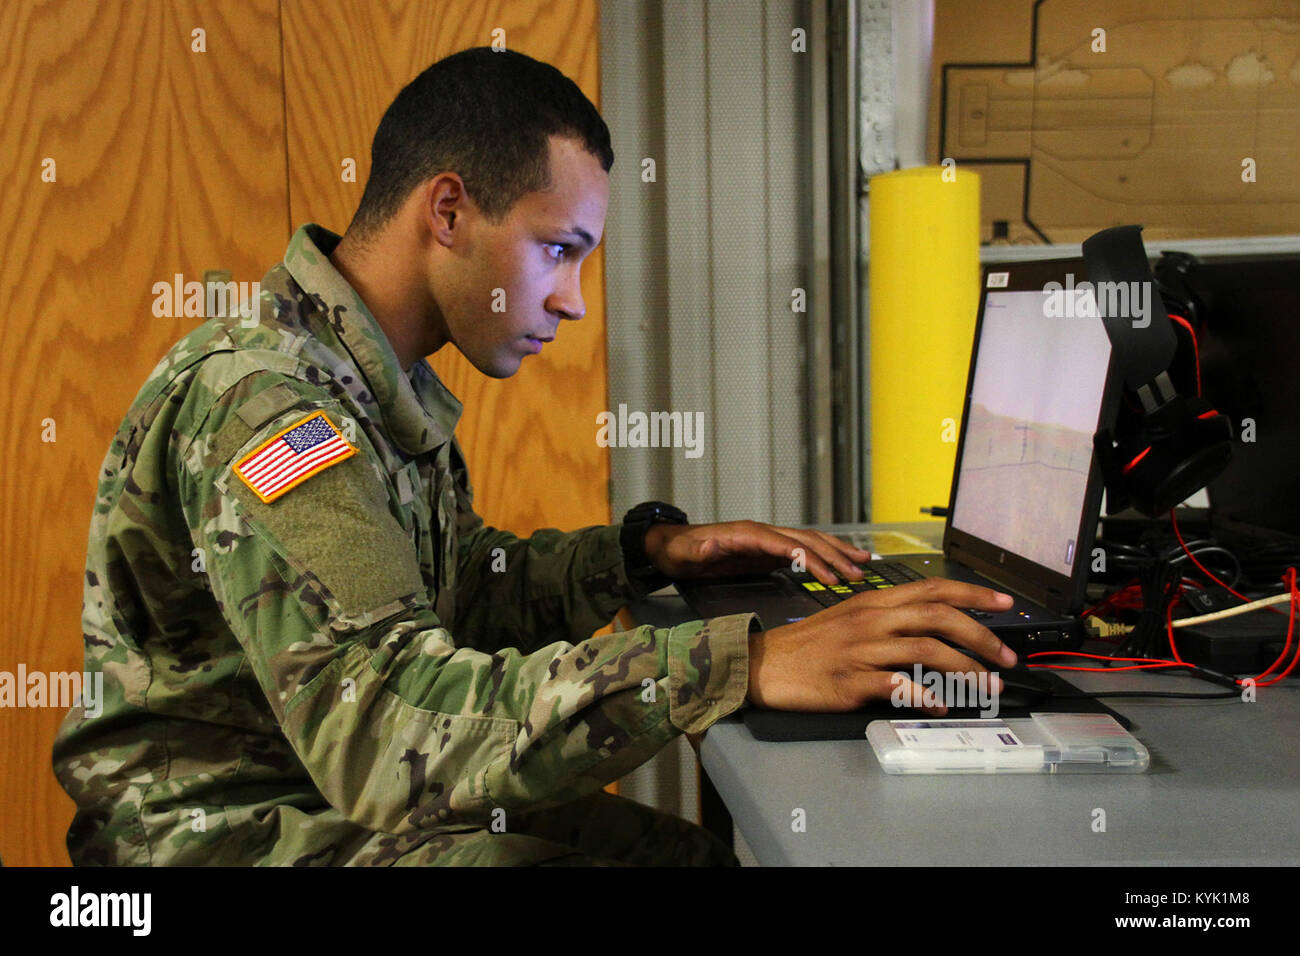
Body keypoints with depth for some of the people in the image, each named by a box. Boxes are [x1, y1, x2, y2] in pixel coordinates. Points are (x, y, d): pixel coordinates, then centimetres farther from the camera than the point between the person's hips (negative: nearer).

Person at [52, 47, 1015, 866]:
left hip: (357, 787, 9)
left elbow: (465, 589, 18)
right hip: (243, 828, -8)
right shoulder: (260, 397, -25)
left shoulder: (385, 383, 7)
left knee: (714, 850, -3)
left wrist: (648, 554, 2)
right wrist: (744, 664, -40)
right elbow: (383, 727, -35)